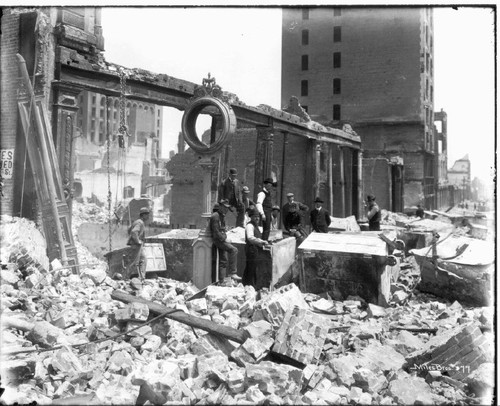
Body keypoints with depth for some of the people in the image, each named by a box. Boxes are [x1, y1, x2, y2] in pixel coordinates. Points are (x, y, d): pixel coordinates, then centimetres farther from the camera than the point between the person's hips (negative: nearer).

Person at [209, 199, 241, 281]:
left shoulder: (222, 216, 18)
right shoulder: (215, 216, -12)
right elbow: (215, 231, -19)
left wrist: (225, 238, 10)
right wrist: (223, 239, -17)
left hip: (222, 240, 10)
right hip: (218, 240, -10)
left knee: (223, 260, 8)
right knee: (234, 250, -24)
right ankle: (232, 272, -26)